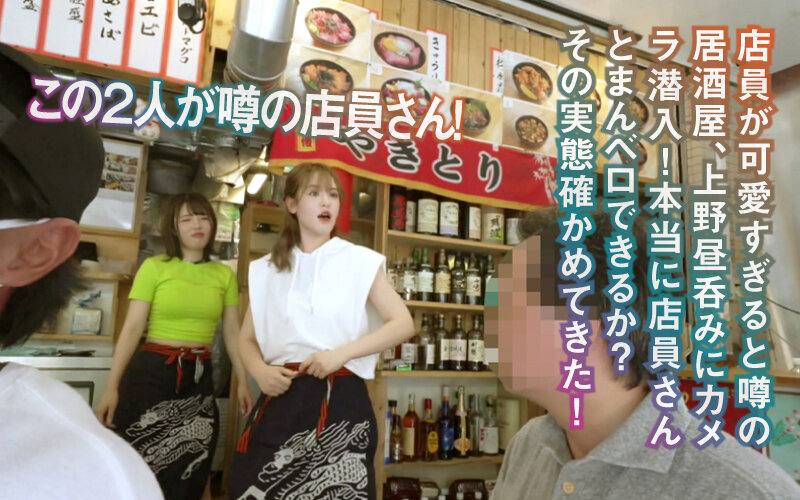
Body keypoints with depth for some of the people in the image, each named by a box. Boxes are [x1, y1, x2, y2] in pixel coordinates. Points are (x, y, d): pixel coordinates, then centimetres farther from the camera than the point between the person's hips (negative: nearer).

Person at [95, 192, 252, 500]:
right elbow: (132, 328, -5)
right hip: (152, 371, -2)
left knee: (192, 471, 13)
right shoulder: (154, 267, -3)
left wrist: (243, 381, 3)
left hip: (199, 375, 3)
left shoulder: (225, 274, 5)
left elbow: (232, 332, 7)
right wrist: (112, 386, -9)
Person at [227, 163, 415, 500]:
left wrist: (341, 353, -15)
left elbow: (403, 324, -3)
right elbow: (247, 338, 14)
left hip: (340, 400, -2)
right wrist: (261, 372, -7)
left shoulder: (360, 261, 0)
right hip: (280, 400, 3)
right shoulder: (267, 269, 10)